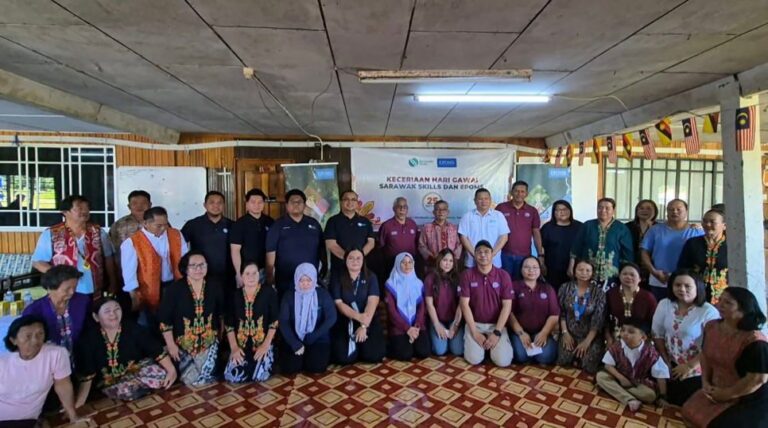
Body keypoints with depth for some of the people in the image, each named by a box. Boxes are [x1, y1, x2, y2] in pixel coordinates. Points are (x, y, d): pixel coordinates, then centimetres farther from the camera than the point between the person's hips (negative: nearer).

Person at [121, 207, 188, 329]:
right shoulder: (133, 242, -10)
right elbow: (129, 271, -9)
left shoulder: (176, 235, 0)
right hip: (148, 292, -3)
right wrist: (134, 296, -10)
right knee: (149, 327, 13)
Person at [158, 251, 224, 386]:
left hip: (209, 342, 1)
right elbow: (164, 319, -9)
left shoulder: (215, 287, -5)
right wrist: (171, 345, -9)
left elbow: (222, 314, 8)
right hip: (183, 343, -1)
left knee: (203, 380, -5)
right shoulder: (175, 289, -13)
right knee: (191, 380, -3)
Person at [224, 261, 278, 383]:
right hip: (241, 343, 3)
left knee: (260, 376, -22)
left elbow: (274, 321, -6)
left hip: (263, 342, -3)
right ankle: (251, 365, 16)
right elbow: (229, 324, 4)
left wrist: (266, 344, -14)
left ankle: (265, 361, 12)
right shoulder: (235, 295, 6)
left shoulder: (268, 291, -3)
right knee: (231, 376, -17)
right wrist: (234, 347, -7)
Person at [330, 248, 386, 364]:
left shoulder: (371, 277, 2)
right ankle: (354, 344, 17)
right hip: (345, 321, 0)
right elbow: (338, 303, -8)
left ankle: (361, 344, 18)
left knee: (374, 355, -17)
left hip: (369, 320, 1)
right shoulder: (337, 279, 0)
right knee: (343, 357, -18)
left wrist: (364, 326, -21)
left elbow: (372, 301, -10)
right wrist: (358, 316, -23)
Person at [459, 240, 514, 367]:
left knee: (503, 361, -17)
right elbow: (464, 304, -8)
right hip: (475, 324, 0)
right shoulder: (467, 275, -6)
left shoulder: (503, 275, -4)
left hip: (497, 324, 0)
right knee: (474, 359, -18)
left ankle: (492, 343, 15)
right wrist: (474, 332, -13)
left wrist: (497, 333, -14)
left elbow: (507, 306, -7)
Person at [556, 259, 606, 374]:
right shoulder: (565, 288, -2)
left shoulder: (598, 292, -6)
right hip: (570, 332, 1)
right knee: (563, 361, -14)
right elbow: (561, 312, 0)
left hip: (590, 335, -1)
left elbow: (598, 319, -9)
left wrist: (587, 341, -15)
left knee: (589, 367, -15)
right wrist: (565, 333, -10)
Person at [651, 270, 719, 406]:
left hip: (696, 370, -4)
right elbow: (657, 335, 3)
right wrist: (666, 361, 2)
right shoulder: (664, 304, -5)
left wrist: (690, 366, -15)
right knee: (670, 404, 12)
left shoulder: (708, 312, -18)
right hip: (671, 367, 4)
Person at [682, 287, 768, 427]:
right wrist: (705, 382, -1)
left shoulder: (754, 341, -27)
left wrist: (726, 395, -16)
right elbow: (705, 355, 11)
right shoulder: (711, 327, -3)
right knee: (689, 412, 2)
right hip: (717, 391, 7)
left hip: (749, 402, -7)